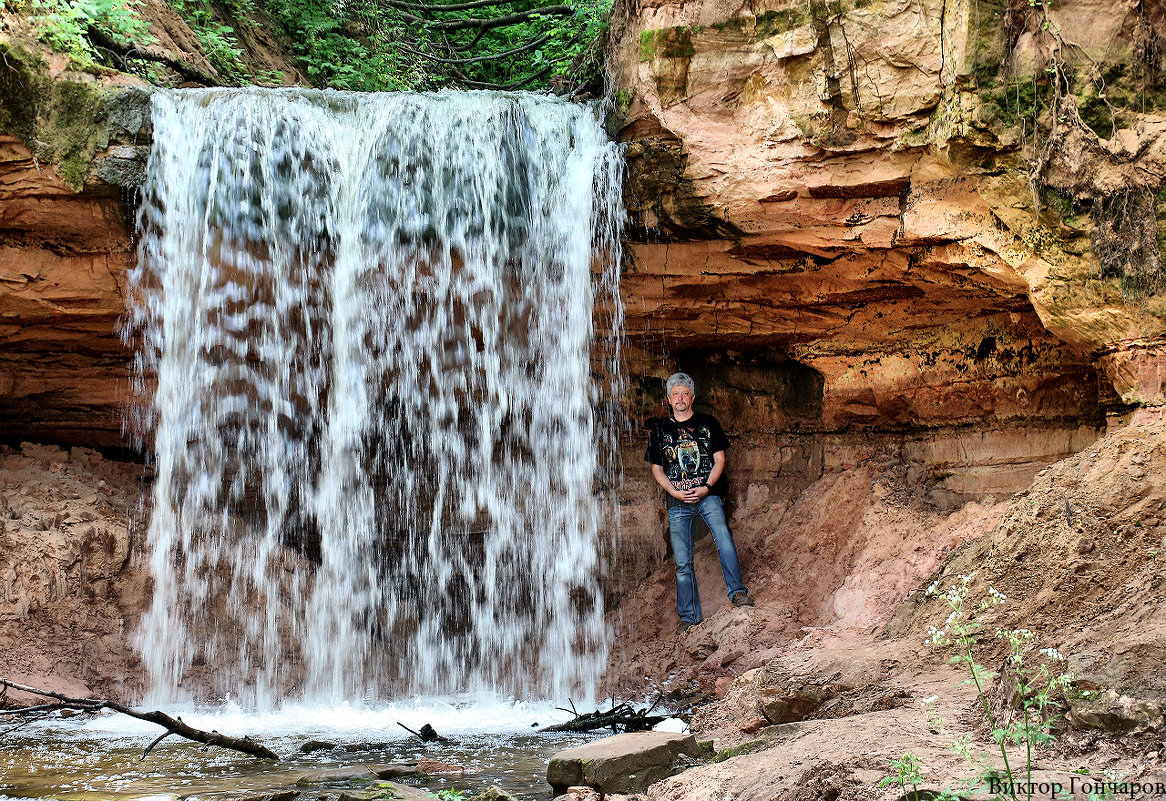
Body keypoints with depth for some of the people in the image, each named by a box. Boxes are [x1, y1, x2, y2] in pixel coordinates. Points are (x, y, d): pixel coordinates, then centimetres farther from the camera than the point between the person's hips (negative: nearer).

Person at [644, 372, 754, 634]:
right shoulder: (660, 429, 11)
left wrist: (706, 487, -10)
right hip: (677, 502, 1)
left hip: (707, 495, -1)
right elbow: (657, 470, 11)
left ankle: (737, 592, -19)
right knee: (682, 561, 1)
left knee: (723, 536, -27)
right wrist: (676, 493, -6)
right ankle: (688, 616, 8)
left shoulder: (707, 423, 9)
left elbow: (719, 459, 6)